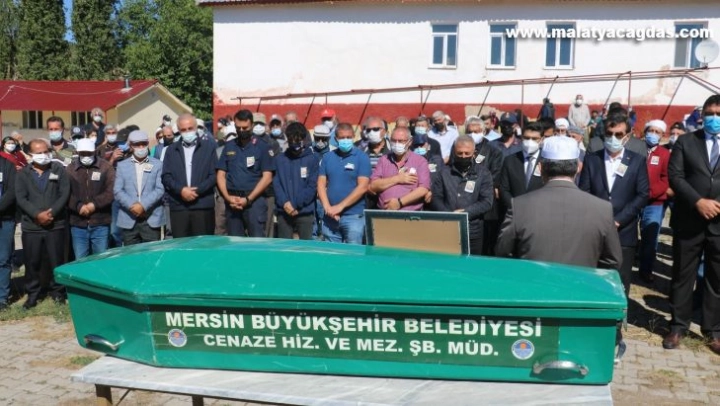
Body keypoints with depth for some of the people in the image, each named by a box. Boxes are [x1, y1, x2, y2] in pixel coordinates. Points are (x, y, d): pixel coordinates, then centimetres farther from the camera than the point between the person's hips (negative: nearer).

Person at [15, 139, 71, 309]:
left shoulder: (58, 169, 5)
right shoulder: (23, 174, 7)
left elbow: (64, 194, -3)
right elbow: (20, 198, -3)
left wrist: (51, 212, -14)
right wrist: (37, 214, -16)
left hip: (56, 224, -1)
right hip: (31, 226, 1)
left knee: (56, 261, 4)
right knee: (32, 262, 6)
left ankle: (58, 291, 17)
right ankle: (32, 294, 18)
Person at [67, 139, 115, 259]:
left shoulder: (106, 167, 2)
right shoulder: (70, 169, 7)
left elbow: (111, 191, -6)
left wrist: (95, 204, -15)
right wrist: (78, 206, -15)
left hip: (100, 224, -1)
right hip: (77, 224, 2)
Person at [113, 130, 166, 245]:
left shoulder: (157, 164, 7)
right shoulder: (122, 165, 11)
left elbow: (160, 189, -3)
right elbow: (117, 191, 2)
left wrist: (143, 205, -15)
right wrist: (131, 206, -14)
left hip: (152, 218, -1)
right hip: (128, 219, 1)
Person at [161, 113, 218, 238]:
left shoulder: (209, 146, 8)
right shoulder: (171, 150, 15)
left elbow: (214, 175, 1)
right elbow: (166, 176, 7)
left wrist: (198, 190, -10)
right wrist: (181, 190, -10)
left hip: (203, 206, -2)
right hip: (178, 207, 2)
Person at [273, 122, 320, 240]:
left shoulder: (312, 159, 1)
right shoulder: (280, 159, 9)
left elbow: (313, 186, -5)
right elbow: (276, 183, 3)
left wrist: (297, 205, -12)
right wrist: (284, 202, -12)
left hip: (305, 212, -2)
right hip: (283, 211, 2)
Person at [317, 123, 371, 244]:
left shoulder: (362, 158, -3)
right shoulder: (328, 157, 10)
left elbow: (362, 187, -11)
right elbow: (321, 183, 8)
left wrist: (340, 206, -14)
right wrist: (327, 207, -7)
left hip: (354, 216, -4)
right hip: (330, 216, 4)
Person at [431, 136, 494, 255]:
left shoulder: (483, 173, 4)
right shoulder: (445, 172, 10)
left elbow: (486, 202, -4)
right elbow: (435, 197, 6)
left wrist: (464, 212, -14)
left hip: (472, 233, -1)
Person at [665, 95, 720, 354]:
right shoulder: (685, 142, 4)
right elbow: (675, 176, -5)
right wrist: (698, 202, -16)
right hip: (689, 221, -1)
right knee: (682, 274, 8)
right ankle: (678, 326, 19)